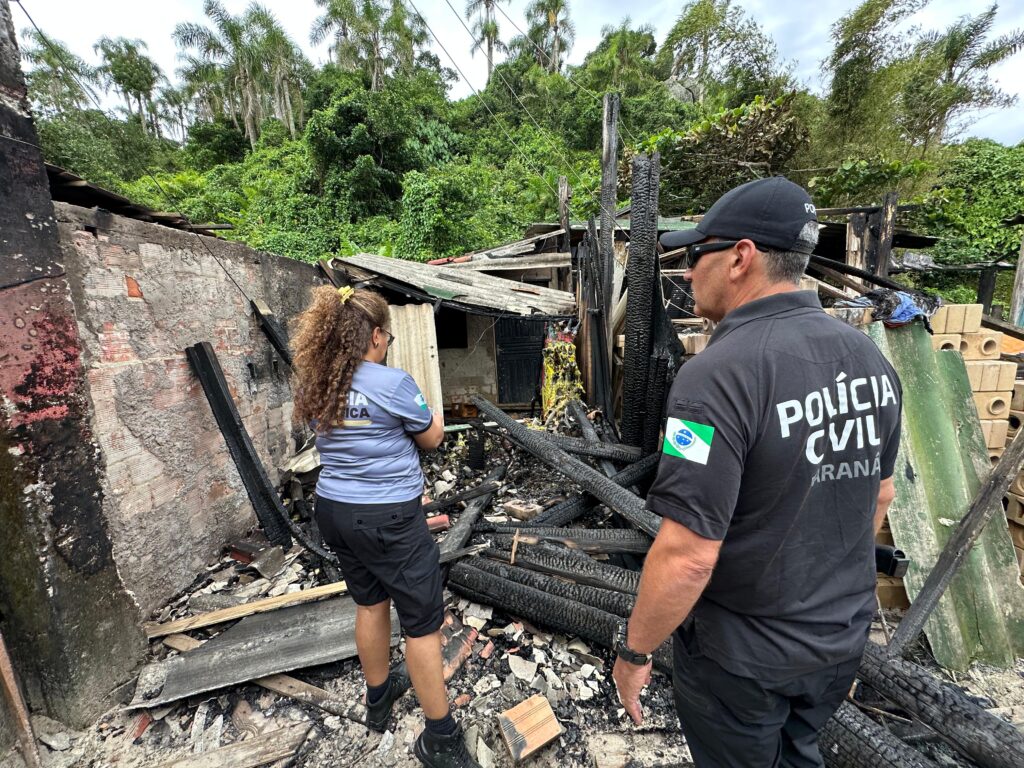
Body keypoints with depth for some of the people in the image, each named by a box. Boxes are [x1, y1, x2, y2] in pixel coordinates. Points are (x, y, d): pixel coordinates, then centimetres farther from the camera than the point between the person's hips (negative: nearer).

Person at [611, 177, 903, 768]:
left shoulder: (720, 374, -31)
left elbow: (688, 555, -31)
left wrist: (634, 651, -13)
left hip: (743, 656, -6)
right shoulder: (869, 356, -6)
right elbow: (879, 494, 6)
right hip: (845, 638, 6)